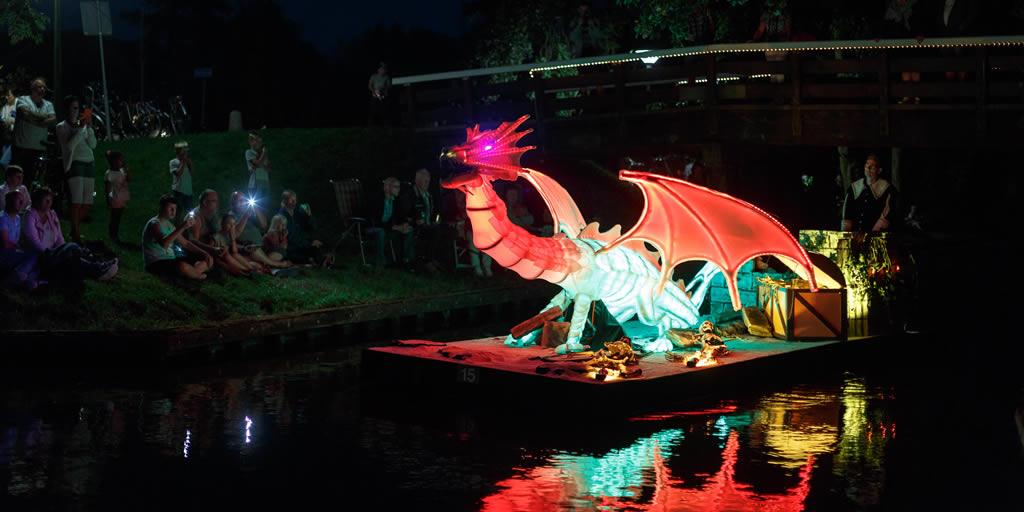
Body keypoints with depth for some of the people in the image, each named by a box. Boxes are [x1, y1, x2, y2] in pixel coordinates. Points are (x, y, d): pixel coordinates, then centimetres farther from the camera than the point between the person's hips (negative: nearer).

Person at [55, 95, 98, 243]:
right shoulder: (62, 127, 3)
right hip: (74, 163, -6)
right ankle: (76, 235, -13)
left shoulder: (82, 124, 18)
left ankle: (76, 230, 17)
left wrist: (89, 128, -2)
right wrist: (80, 128, -14)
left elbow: (93, 145, 10)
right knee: (77, 201, -15)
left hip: (89, 163, 6)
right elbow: (69, 146, -13)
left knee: (87, 203, 3)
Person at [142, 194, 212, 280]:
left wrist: (204, 253, 6)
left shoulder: (170, 225, 15)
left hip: (171, 260, 9)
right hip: (157, 263, -9)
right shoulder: (154, 224, -13)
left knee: (208, 260, 4)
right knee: (183, 266, -40)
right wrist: (181, 228, -38)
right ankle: (199, 275, -9)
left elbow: (185, 243, 19)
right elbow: (164, 244, -33)